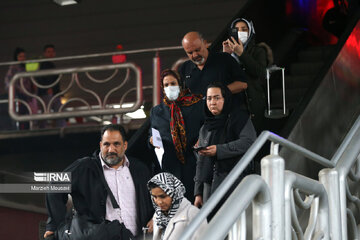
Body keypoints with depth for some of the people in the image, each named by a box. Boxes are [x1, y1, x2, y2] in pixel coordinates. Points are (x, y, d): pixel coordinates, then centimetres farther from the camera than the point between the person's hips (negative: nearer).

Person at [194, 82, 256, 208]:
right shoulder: (205, 128, 24)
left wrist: (219, 150, -16)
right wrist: (198, 192, 17)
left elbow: (249, 142, -10)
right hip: (209, 185, 5)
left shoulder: (239, 118, 8)